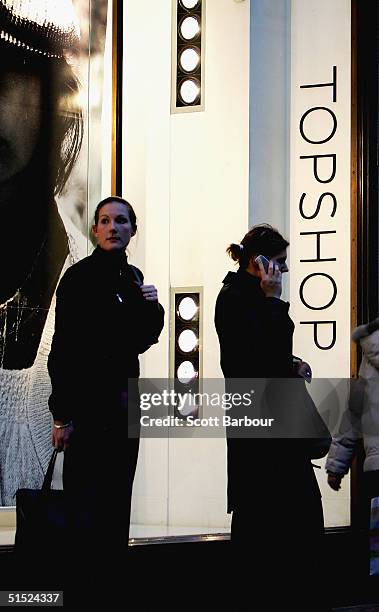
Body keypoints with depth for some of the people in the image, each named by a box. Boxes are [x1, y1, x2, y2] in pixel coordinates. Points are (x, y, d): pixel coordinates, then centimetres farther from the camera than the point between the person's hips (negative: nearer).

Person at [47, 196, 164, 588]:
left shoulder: (132, 277, 11)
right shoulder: (79, 276, -10)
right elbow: (62, 349, -13)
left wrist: (152, 309, -2)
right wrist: (62, 414, -18)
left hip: (123, 402, 7)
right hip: (87, 402, -7)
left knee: (116, 499, 9)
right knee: (87, 501, -8)